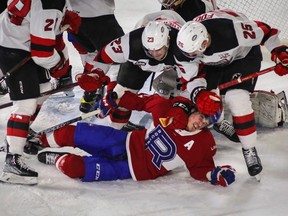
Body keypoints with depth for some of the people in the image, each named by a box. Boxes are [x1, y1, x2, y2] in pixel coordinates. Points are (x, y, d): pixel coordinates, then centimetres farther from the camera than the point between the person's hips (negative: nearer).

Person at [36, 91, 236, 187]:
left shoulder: (203, 144, -13)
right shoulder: (173, 109, -8)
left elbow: (201, 169, -6)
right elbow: (146, 101, 3)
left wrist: (216, 175, -27)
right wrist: (118, 98, 2)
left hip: (137, 169, -3)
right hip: (130, 142, 3)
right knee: (81, 134, -2)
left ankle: (59, 159, 8)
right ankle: (44, 140, 22)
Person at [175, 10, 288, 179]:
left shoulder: (231, 29, -42)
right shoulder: (187, 42, -28)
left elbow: (264, 31, -26)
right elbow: (190, 75, -18)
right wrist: (199, 94, -34)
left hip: (244, 55, -5)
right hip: (213, 63, 5)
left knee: (236, 98, -22)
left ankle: (250, 149, -9)